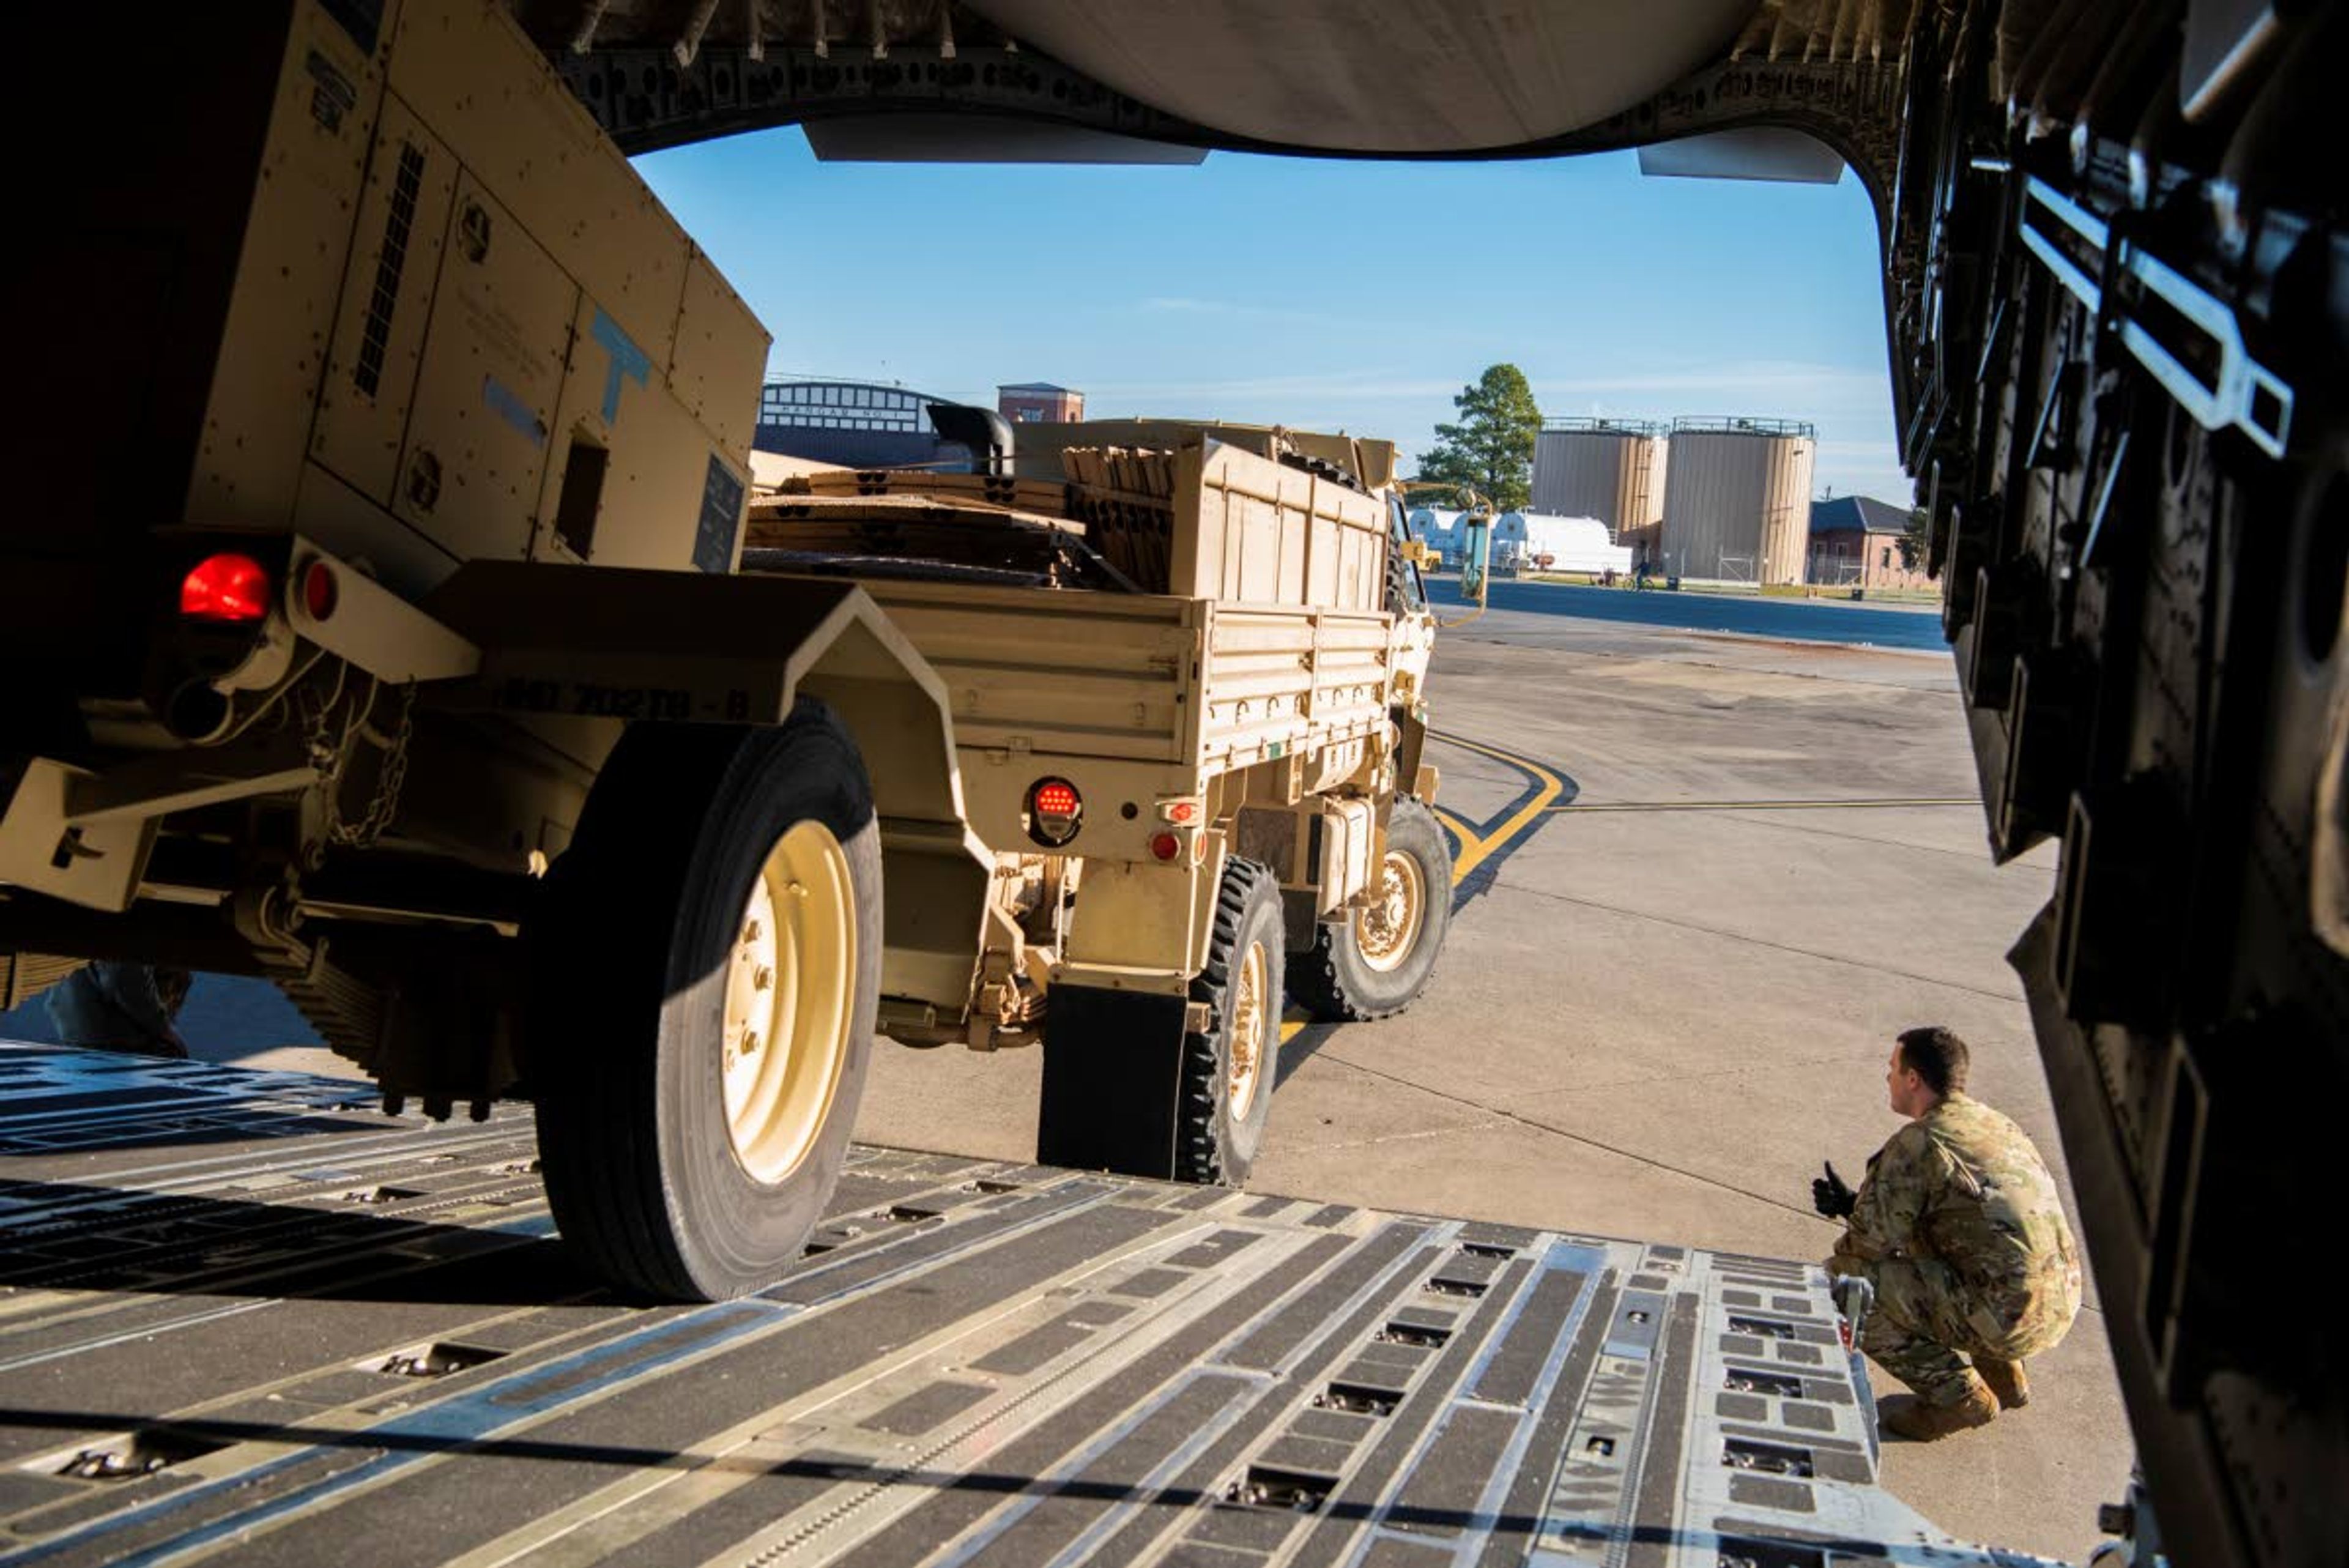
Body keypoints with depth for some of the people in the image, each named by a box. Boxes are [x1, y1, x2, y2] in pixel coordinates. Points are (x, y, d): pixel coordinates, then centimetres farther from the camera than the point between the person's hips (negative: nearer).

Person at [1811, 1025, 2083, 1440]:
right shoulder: (1996, 1124, 15)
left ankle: (1957, 1395, 1)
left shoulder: (1917, 1145, -12)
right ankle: (2003, 1374, 24)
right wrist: (1854, 1204, 24)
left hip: (2009, 1316, -9)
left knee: (1844, 1281, -6)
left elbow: (1873, 1240, -9)